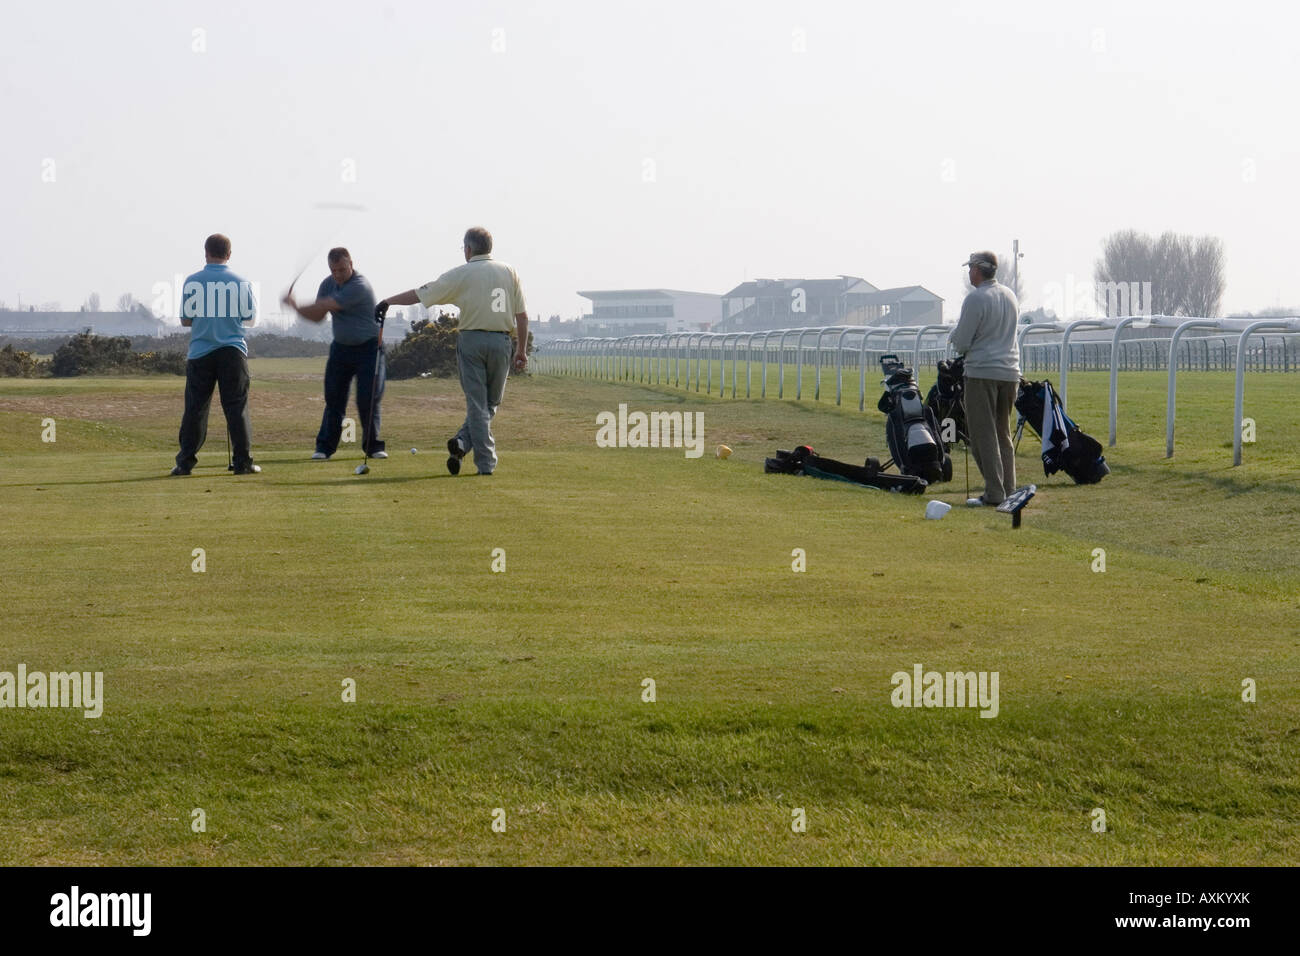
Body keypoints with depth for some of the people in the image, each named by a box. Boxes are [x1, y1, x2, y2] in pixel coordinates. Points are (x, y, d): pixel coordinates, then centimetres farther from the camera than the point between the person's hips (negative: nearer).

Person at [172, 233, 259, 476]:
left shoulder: (192, 282, -2)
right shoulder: (241, 283, -1)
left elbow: (185, 320, 2)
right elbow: (251, 318, 7)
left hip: (200, 353, 0)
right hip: (233, 351, 0)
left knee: (195, 408, 4)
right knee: (237, 407, 3)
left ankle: (185, 462, 4)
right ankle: (243, 462, 1)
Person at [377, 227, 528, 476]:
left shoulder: (461, 274, -1)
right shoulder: (509, 272, 6)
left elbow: (420, 294, 0)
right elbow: (522, 315, 5)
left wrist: (387, 301, 12)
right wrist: (522, 350, 13)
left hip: (472, 339, -2)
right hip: (501, 341, 2)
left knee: (477, 403, 2)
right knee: (491, 402, 12)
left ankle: (486, 463, -7)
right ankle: (464, 442, -5)